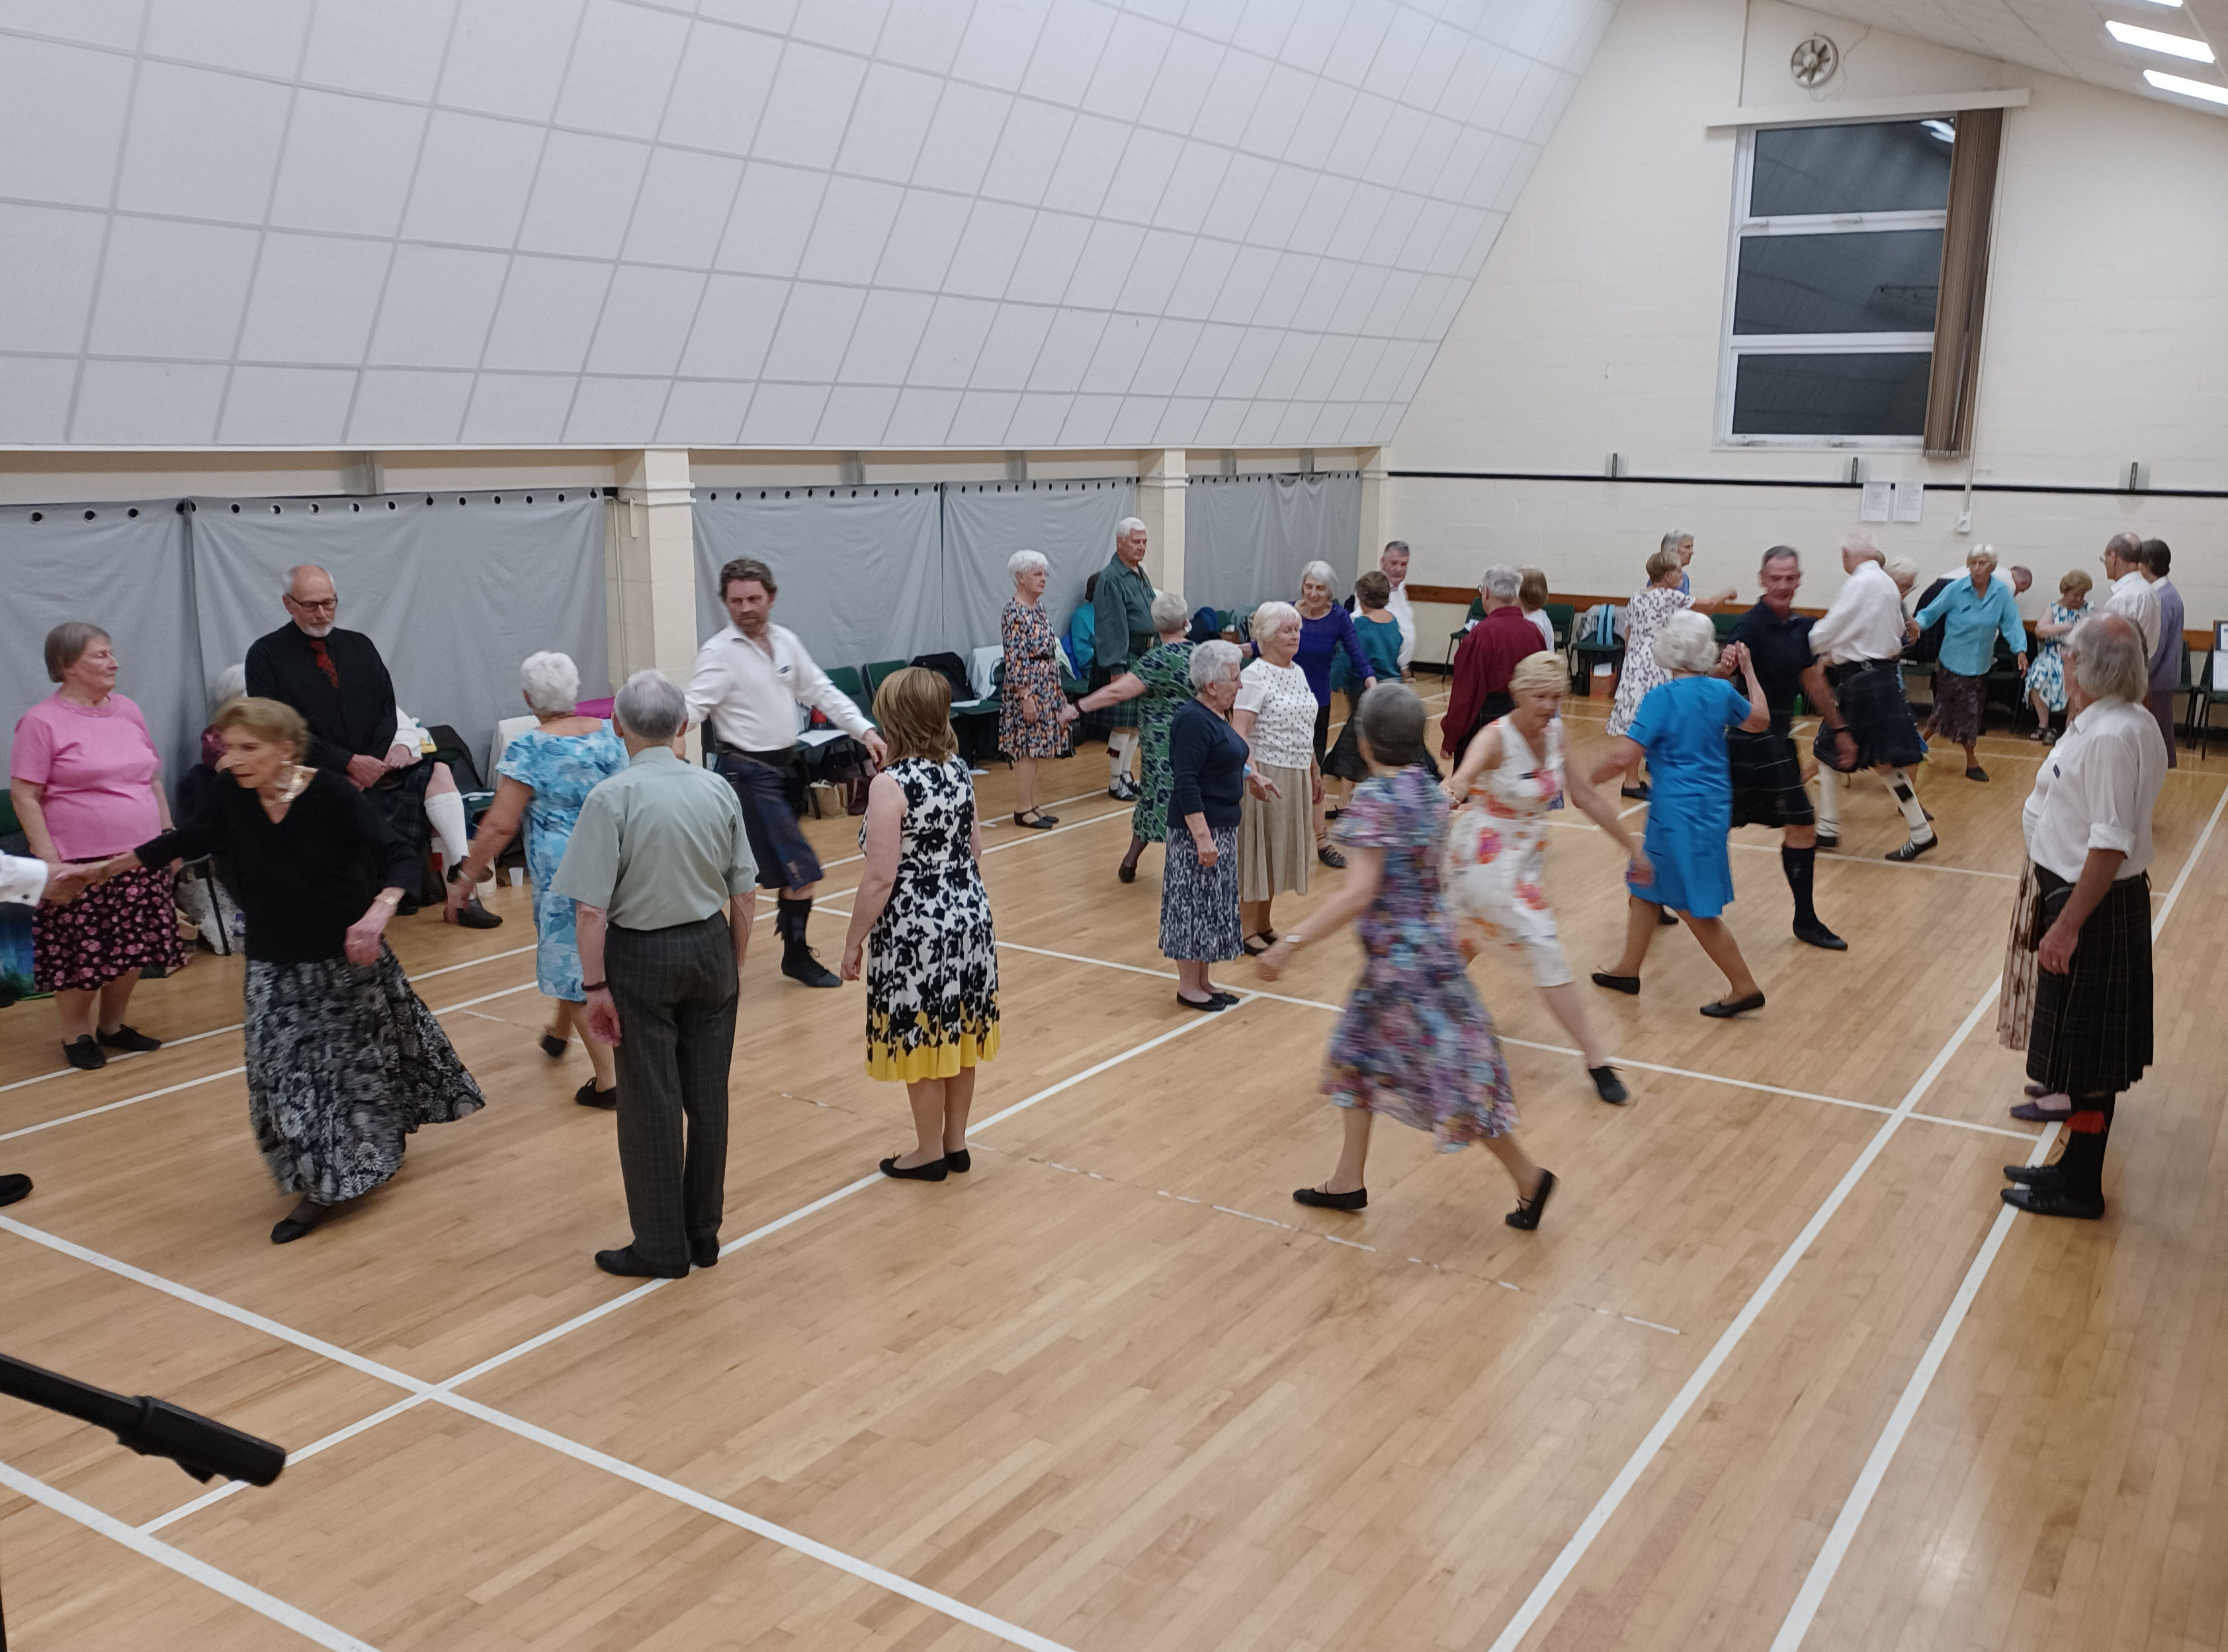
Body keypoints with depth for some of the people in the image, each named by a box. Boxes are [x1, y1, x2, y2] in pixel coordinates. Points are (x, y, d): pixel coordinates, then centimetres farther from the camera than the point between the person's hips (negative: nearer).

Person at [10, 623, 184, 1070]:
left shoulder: (127, 710, 10)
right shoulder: (41, 722, -8)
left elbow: (154, 780, 17)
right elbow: (24, 796, -10)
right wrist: (49, 860, -15)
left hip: (141, 860, 6)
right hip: (82, 865, -6)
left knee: (133, 949, 9)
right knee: (81, 954, 0)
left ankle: (112, 1025, 26)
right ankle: (75, 1036, 17)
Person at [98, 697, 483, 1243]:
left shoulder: (333, 794, -20)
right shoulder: (232, 797, -7)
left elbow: (400, 857, -25)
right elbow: (187, 841, 13)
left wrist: (378, 913, -42)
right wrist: (105, 869, 21)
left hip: (346, 956, -3)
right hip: (275, 964, 3)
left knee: (363, 1055, 11)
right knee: (281, 1070, 1)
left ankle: (378, 1147, 37)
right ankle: (322, 1188, 19)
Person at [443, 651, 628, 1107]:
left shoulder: (528, 750, -14)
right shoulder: (607, 735, 1)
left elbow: (500, 824, -17)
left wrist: (467, 875, -8)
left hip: (561, 871, -6)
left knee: (576, 970, 3)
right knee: (581, 954, 26)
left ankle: (607, 1079, 5)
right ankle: (559, 1032, 48)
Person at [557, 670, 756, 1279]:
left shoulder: (612, 798, -15)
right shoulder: (718, 790, -2)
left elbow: (591, 908, -17)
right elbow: (743, 894, 3)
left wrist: (595, 984, -10)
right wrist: (733, 965, 14)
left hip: (640, 956, -4)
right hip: (710, 948, 4)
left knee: (650, 1103, 7)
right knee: (708, 1097, 13)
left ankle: (662, 1247, 18)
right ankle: (704, 1234, 26)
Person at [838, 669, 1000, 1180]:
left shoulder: (891, 784, -20)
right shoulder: (959, 769, 2)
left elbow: (881, 878, -20)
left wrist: (854, 941, -10)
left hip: (915, 931, -7)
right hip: (969, 917, 7)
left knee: (922, 1039, 8)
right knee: (957, 1034, 17)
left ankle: (930, 1153, 22)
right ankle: (956, 1143, 30)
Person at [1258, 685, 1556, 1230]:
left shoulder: (1373, 799, -21)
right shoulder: (1427, 789, 3)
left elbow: (1358, 895, -29)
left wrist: (1291, 943, -29)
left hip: (1400, 955, -9)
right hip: (1429, 937, 9)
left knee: (1456, 1077, 2)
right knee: (1358, 1054, 19)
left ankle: (1529, 1179, 14)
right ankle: (1348, 1182, 29)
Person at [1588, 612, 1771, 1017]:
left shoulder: (1662, 698, -17)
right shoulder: (1721, 691, 1)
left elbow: (1622, 756, -21)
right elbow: (1760, 719, 21)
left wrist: (1589, 782, -4)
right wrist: (1749, 671, 31)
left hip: (1679, 809, -8)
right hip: (1714, 802, 8)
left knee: (1695, 908, 2)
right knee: (1646, 886, 21)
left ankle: (1745, 987, 7)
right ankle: (1628, 969, 32)